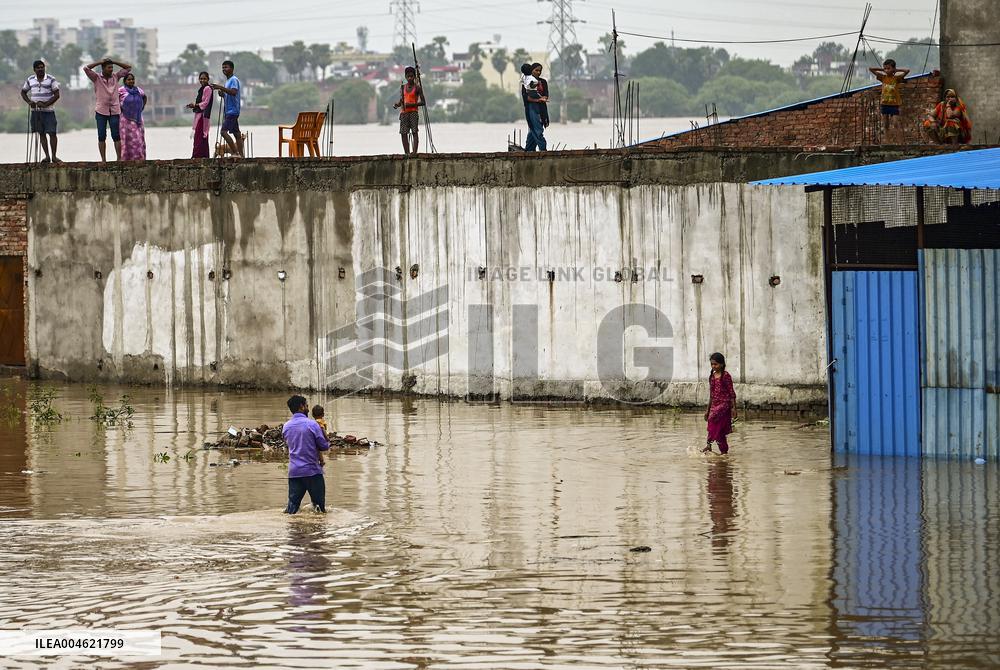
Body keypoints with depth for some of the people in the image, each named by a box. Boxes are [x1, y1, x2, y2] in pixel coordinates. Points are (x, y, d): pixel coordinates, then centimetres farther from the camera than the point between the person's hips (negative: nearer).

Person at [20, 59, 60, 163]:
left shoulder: (51, 79, -4)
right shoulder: (30, 80, 7)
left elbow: (56, 95, -7)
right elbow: (23, 92, 19)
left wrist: (46, 104, -16)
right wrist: (29, 102, 0)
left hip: (48, 111, -3)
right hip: (35, 111, 3)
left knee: (52, 133, -8)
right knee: (41, 133, 6)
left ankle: (53, 156, -1)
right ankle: (47, 156, 11)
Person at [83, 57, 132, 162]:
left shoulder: (115, 77, 8)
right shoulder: (97, 78, 0)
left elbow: (128, 68, 11)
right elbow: (86, 68, -12)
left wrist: (114, 62, 2)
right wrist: (100, 62, -7)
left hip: (115, 111, 1)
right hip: (101, 111, -1)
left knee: (116, 136, 0)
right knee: (102, 136, 1)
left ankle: (119, 158, 2)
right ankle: (103, 159, 4)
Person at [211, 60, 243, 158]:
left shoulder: (234, 80, -11)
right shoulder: (228, 81, 20)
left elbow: (234, 92, -28)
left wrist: (221, 87, -29)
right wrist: (222, 94, 8)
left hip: (232, 110, -10)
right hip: (228, 111, 10)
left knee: (224, 131, -16)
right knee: (236, 133, 9)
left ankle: (235, 152, -14)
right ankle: (241, 155, 10)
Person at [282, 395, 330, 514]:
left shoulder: (286, 427, 7)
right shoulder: (311, 424, -10)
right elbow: (324, 446, -5)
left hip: (294, 472, 5)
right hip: (312, 471, -4)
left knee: (292, 507, 4)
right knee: (319, 506, 4)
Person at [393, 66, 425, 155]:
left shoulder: (417, 88, 0)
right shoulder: (402, 87, 14)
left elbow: (423, 102, -3)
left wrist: (412, 104, -15)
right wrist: (397, 105, -1)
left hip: (413, 112, -5)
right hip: (404, 112, 5)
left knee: (415, 132, -13)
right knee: (403, 133, -1)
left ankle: (414, 152, -20)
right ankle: (407, 153, 1)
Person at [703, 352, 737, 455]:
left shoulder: (725, 376, -6)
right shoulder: (712, 376, 13)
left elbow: (731, 392, -7)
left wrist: (733, 408, -11)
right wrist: (708, 409, 20)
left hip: (724, 403, -7)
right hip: (714, 404, 7)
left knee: (713, 418, -28)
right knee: (718, 430, 4)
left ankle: (709, 444, -30)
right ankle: (724, 450, 11)